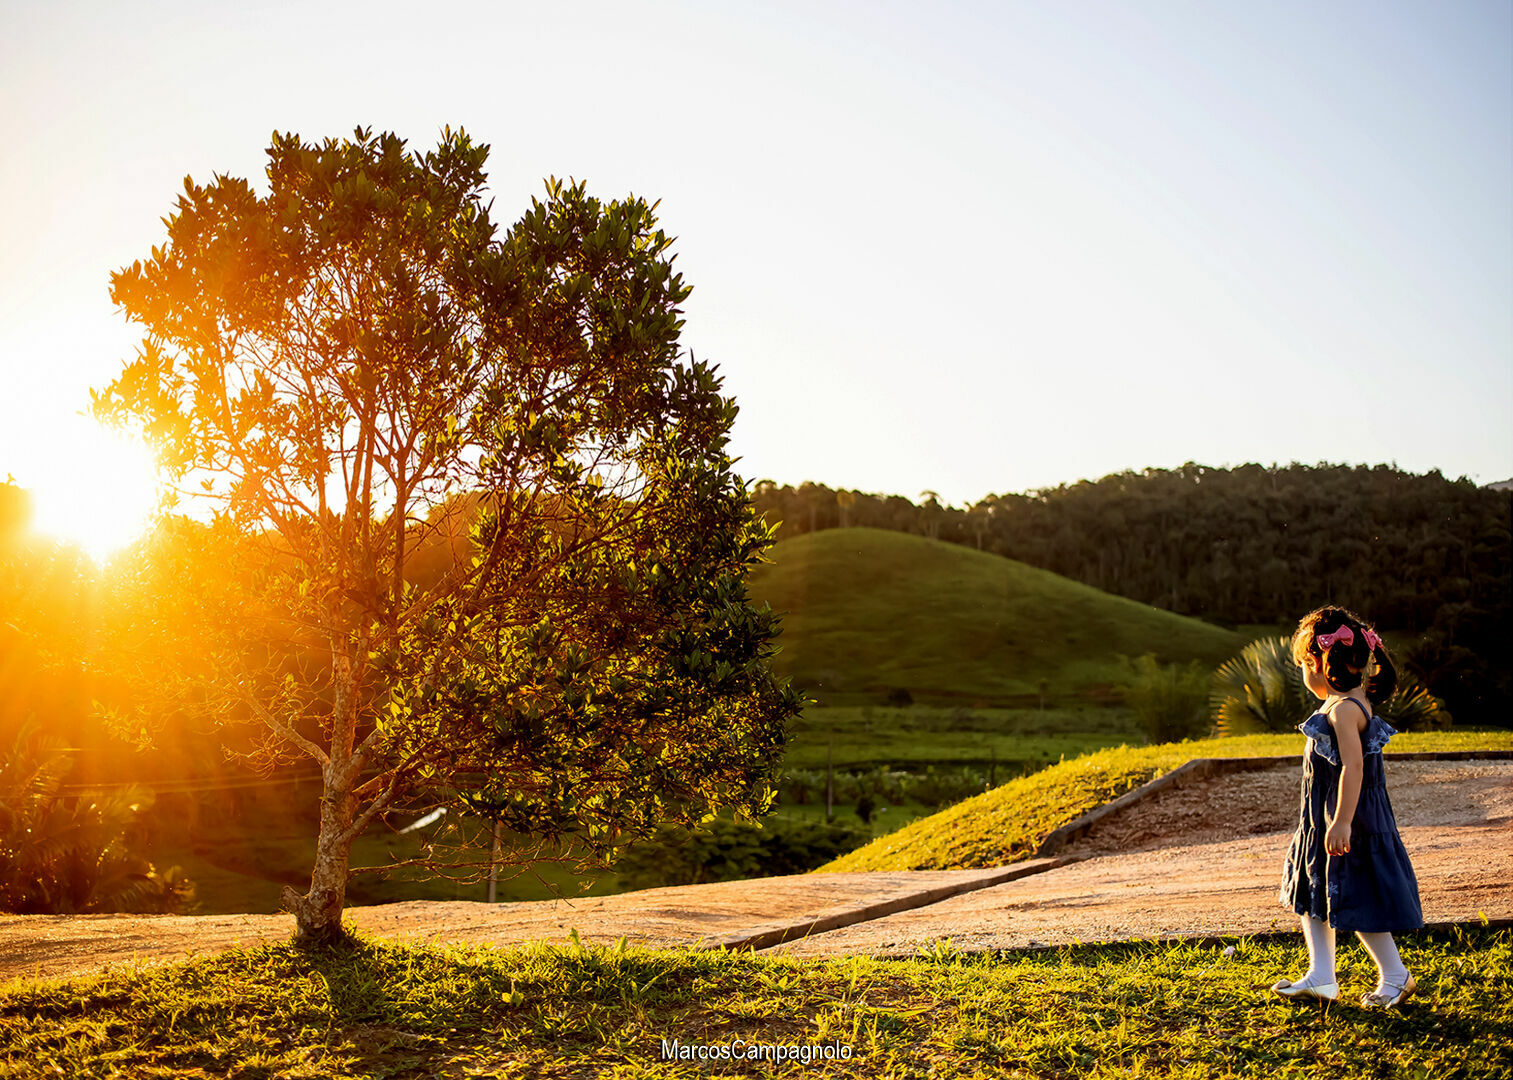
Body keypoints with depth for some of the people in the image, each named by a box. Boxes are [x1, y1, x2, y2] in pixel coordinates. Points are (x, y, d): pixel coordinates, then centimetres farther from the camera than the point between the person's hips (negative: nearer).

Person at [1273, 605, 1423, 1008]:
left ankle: (1395, 975, 18)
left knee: (1354, 899, 1)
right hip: (1321, 817, 11)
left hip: (1350, 817, -11)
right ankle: (1320, 977, 23)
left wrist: (1342, 823, -29)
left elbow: (1353, 767, -28)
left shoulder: (1344, 710, -23)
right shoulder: (1350, 702, 7)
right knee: (1312, 892, 16)